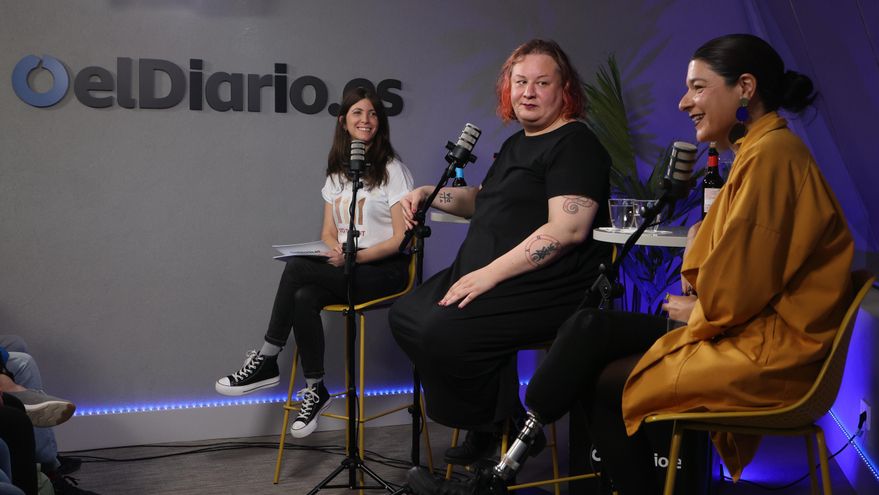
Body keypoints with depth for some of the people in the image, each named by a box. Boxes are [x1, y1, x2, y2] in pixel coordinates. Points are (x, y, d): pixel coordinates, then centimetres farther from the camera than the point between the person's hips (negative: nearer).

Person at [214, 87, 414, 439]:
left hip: (384, 270, -5)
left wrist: (354, 256, -21)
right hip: (344, 267, 5)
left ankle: (266, 362, -12)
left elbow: (402, 238, -9)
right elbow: (328, 233, 14)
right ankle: (315, 390, -17)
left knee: (297, 268, -25)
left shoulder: (392, 169, -3)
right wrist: (335, 251, -10)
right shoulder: (337, 172, 15)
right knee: (304, 298, -28)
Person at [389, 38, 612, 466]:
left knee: (442, 331, -26)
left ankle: (500, 427, -1)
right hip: (484, 275, 10)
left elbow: (568, 229, -22)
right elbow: (483, 201, 35)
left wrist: (490, 274, -24)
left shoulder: (575, 145, -9)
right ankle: (483, 421, 8)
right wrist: (430, 194, 17)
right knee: (405, 314, 2)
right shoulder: (516, 144, 21)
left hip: (546, 288, -10)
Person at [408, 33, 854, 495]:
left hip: (767, 351, -9)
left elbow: (740, 291, -20)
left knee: (604, 382, -10)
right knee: (591, 327, -2)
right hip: (746, 324, 9)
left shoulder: (772, 154, -17)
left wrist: (696, 310, -2)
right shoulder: (758, 149, 16)